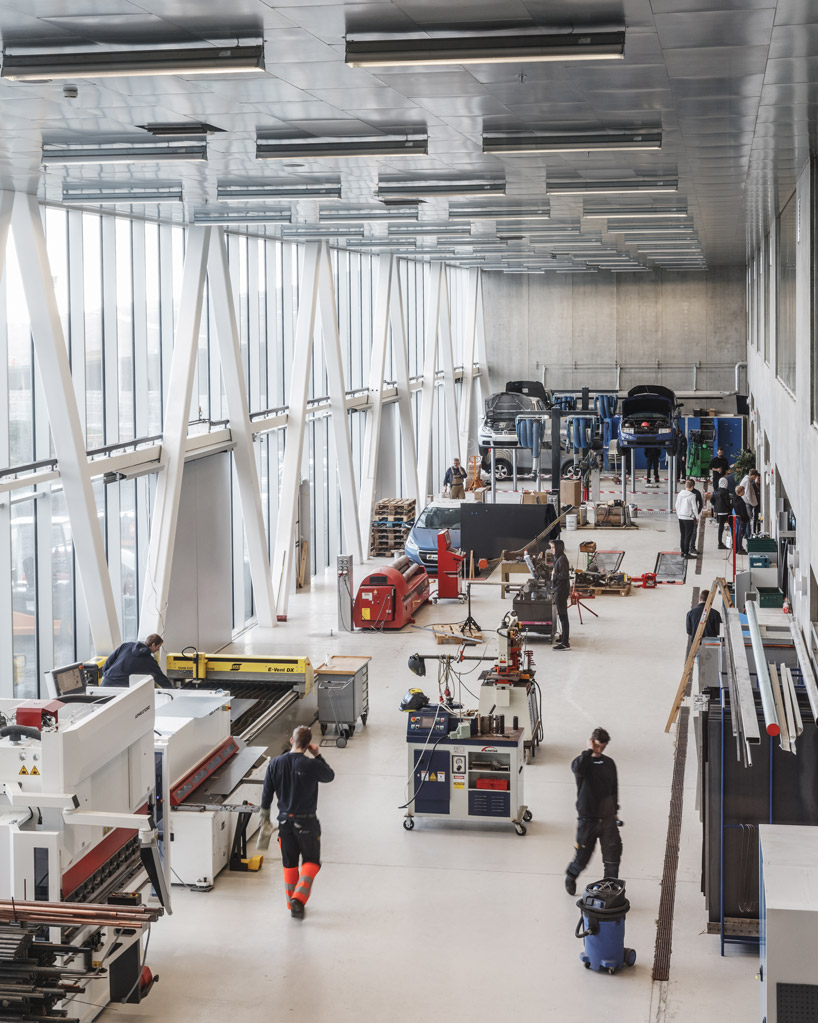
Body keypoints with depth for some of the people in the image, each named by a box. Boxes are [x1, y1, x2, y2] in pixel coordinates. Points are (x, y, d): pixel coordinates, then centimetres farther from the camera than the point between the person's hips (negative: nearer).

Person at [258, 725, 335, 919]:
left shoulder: (275, 764, -3)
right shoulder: (312, 765, -17)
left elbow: (266, 795, 3)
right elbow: (330, 776, 4)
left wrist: (265, 821, 14)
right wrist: (317, 755, 4)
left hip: (285, 821, 4)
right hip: (307, 822, -4)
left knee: (289, 863, 17)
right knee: (311, 861, 11)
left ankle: (292, 903, 25)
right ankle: (298, 898, -9)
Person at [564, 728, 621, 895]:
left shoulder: (609, 763, 7)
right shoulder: (583, 761, -8)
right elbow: (578, 769, -35)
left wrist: (614, 810, 20)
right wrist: (589, 751, -26)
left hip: (607, 818, 4)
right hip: (587, 818, -3)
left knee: (613, 856, -1)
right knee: (582, 856, 8)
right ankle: (571, 876, 38)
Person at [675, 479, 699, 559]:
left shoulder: (679, 494, 1)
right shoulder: (691, 496, -15)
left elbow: (677, 505, 8)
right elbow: (694, 508, -11)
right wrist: (697, 516, 2)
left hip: (681, 517, 6)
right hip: (689, 517, -6)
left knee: (682, 535, 13)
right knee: (688, 536, -1)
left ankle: (683, 552, 18)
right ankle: (686, 553, -2)